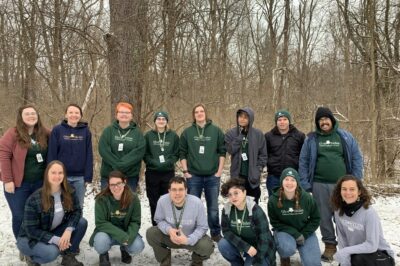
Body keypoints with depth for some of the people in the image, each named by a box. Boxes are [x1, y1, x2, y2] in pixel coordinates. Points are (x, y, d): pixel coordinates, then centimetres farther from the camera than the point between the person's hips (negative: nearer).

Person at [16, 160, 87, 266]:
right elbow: (31, 230, -21)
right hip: (30, 239, -5)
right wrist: (56, 240, -28)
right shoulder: (34, 199, -23)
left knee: (82, 222, -15)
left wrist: (68, 230, -29)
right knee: (52, 252, -34)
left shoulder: (69, 192, -10)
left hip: (55, 232, 5)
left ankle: (68, 257, -1)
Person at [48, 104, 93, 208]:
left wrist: (88, 177, -3)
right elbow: (51, 154, -2)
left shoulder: (86, 131, 3)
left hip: (80, 177, 1)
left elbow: (89, 155, 2)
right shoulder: (57, 130, -1)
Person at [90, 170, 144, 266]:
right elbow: (101, 223, -20)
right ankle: (103, 254, 5)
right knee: (100, 241, -35)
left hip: (126, 232, 2)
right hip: (107, 232, -2)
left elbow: (135, 222, -9)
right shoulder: (102, 199, -20)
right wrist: (122, 236, -29)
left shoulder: (133, 198, -14)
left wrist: (129, 237, -29)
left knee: (138, 246, -25)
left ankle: (124, 249, 13)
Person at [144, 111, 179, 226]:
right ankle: (155, 226, 16)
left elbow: (176, 153, 3)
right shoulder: (148, 135, 4)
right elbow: (145, 154, 0)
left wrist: (167, 162, -13)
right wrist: (154, 163, -14)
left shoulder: (173, 136, 5)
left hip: (168, 172, 0)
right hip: (152, 172, 0)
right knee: (154, 201, 6)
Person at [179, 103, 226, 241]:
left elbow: (222, 151, 3)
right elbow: (182, 153, 4)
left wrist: (219, 170, -2)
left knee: (213, 208, 7)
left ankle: (216, 233, 23)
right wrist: (185, 171, -3)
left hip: (212, 176, 0)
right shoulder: (187, 132, 2)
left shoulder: (216, 131, 2)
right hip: (193, 176, 0)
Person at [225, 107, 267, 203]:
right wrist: (240, 136, -15)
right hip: (237, 175, 0)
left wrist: (259, 169, -6)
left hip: (253, 175, 0)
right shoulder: (231, 133, 2)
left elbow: (263, 154, 3)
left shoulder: (258, 134, 1)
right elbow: (231, 150, -12)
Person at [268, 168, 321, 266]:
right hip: (284, 231, -2)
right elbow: (275, 223, -9)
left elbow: (315, 219, -1)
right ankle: (284, 257, 5)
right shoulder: (273, 200, -17)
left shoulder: (307, 198, -14)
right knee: (288, 249, -34)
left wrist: (304, 235, -13)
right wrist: (295, 234, -20)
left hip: (305, 231, 2)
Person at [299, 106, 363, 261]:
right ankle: (330, 245, 22)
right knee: (324, 216, 8)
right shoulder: (311, 139, 5)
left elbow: (356, 159, 6)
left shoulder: (345, 137, 5)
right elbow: (303, 162, 5)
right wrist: (305, 184, -2)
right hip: (319, 184, 1)